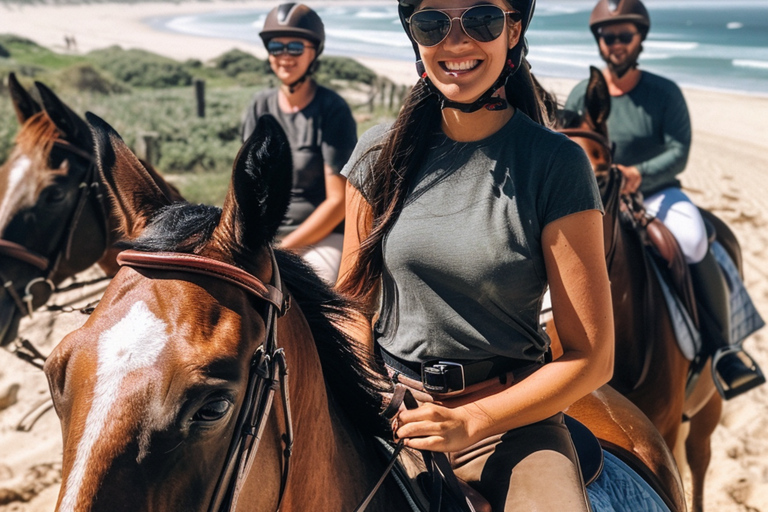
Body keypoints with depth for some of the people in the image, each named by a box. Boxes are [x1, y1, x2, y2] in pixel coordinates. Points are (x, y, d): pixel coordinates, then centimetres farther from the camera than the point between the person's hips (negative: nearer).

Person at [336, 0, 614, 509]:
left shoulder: (557, 162, -7)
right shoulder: (379, 154, 2)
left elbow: (592, 357, -7)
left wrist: (470, 421, -14)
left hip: (511, 416, -2)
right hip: (388, 407, 3)